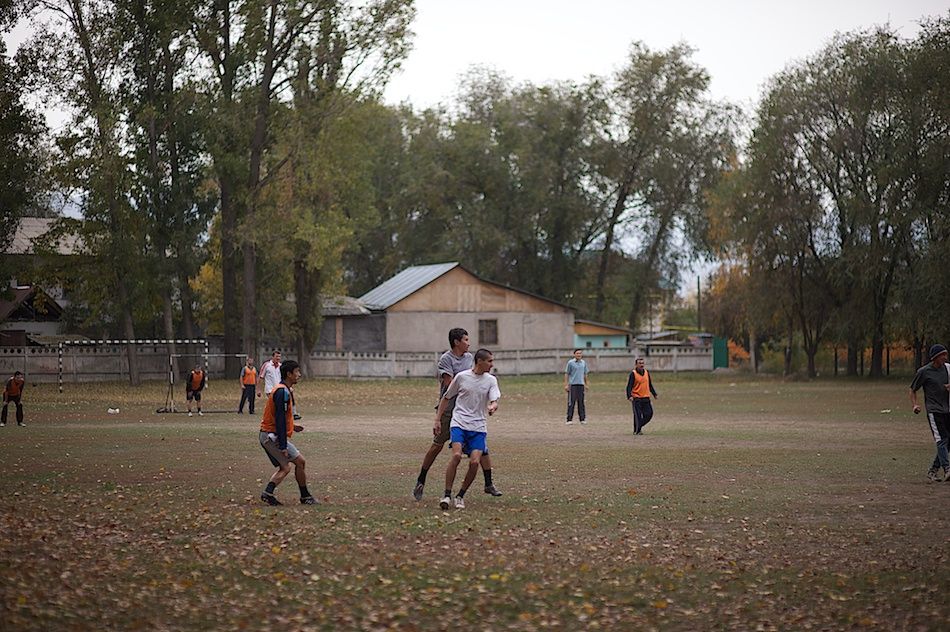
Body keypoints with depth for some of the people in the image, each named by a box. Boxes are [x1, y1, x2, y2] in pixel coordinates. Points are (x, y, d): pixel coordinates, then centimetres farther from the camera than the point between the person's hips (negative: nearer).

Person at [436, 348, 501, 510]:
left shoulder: (491, 380, 6)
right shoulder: (461, 377, 1)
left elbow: (494, 401, -7)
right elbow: (446, 398, 12)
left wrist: (492, 407, -32)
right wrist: (438, 420, 8)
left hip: (479, 427, 2)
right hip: (459, 423, -2)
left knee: (474, 462, -13)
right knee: (456, 455, -24)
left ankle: (460, 496, 7)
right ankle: (447, 495, -12)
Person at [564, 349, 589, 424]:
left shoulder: (583, 363, 11)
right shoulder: (570, 363, -3)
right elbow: (566, 374, -1)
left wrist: (586, 384, 17)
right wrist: (566, 385, -7)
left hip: (581, 384, 4)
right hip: (572, 384, -4)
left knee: (581, 402, 6)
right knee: (571, 402, -5)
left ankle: (582, 419, 10)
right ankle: (569, 419, -3)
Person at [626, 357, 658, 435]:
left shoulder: (647, 372, 11)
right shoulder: (633, 374, -7)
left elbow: (650, 385, 21)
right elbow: (629, 386, -11)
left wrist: (655, 394, 20)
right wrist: (629, 396, -23)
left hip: (646, 398, 6)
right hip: (636, 398, -6)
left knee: (649, 414, 2)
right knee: (638, 415, -5)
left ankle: (639, 426, 20)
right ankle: (637, 431, 5)